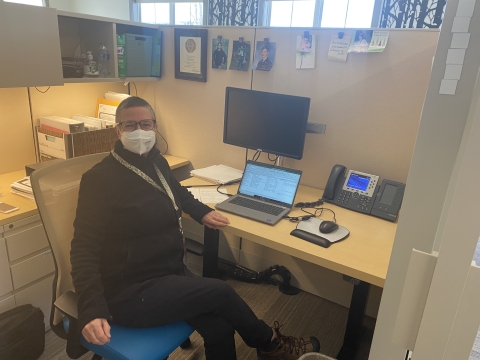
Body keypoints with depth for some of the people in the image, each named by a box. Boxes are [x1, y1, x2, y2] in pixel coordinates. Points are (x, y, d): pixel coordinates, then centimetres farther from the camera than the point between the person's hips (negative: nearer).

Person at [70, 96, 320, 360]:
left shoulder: (157, 162, 6)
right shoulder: (99, 179, -16)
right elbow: (85, 250, -19)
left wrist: (202, 212, 19)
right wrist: (92, 310, -31)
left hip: (171, 270, 7)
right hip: (130, 292, -6)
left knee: (218, 327, -11)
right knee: (220, 293, -15)